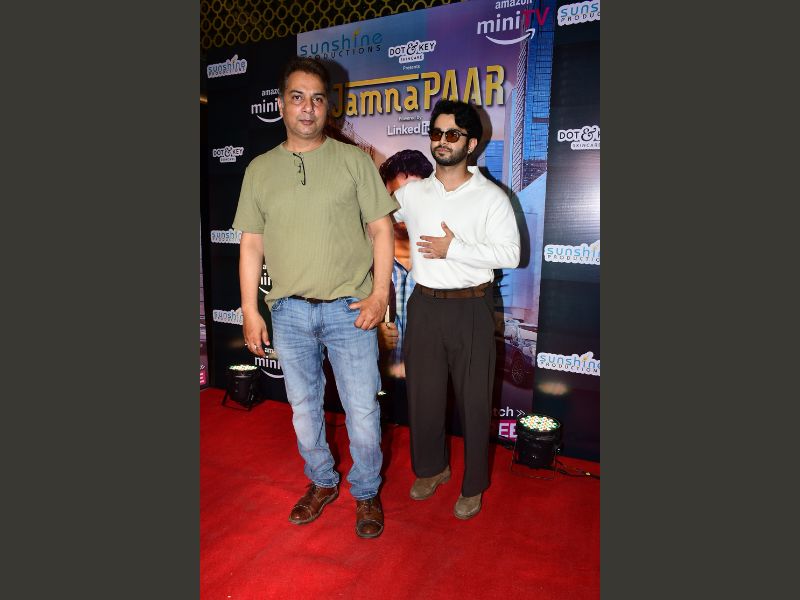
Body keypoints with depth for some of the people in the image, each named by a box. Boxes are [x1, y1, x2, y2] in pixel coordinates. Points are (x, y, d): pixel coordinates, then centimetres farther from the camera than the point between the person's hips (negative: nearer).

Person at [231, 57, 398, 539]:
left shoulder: (354, 160, 0)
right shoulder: (260, 169, 7)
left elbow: (381, 228, -1)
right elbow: (251, 243, 7)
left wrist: (380, 292, -10)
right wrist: (250, 310, 3)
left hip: (349, 309, -2)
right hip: (289, 313, 3)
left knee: (363, 411, 5)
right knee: (304, 407, 16)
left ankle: (367, 493, 29)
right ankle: (323, 483, 39)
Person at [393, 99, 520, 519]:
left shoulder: (491, 197, -3)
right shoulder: (412, 193, 7)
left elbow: (510, 253, -11)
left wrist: (454, 248, -17)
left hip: (471, 308, -3)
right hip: (424, 306, 4)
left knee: (474, 399, 6)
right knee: (423, 393, 13)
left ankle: (473, 486, 27)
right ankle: (432, 467, 37)